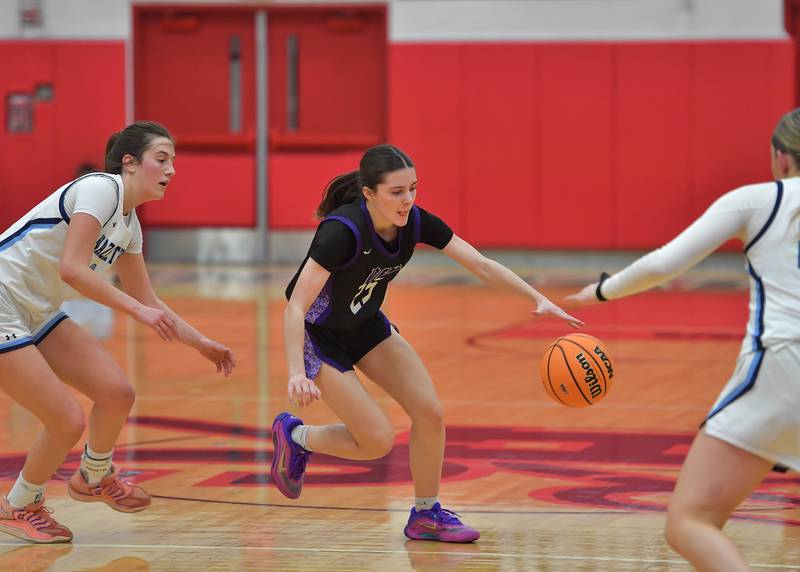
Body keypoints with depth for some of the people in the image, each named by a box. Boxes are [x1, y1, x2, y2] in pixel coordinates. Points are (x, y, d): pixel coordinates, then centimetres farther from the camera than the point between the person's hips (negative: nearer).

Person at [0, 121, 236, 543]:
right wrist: (137, 310, -25)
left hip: (39, 314, 9)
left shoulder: (129, 223, 10)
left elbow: (147, 301, 22)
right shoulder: (100, 188, -17)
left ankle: (95, 477, 28)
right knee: (67, 421, -10)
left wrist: (200, 343, 21)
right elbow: (71, 268, -27)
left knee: (116, 393, 1)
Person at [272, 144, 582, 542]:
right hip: (316, 334, -6)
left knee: (429, 412, -5)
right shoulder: (343, 231, -34)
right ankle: (294, 436, 17)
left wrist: (538, 299, -21)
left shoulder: (414, 222, -16)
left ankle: (425, 514, 14)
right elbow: (295, 307, -35)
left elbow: (482, 265, -11)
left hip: (365, 324, 6)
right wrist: (296, 373, -45)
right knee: (377, 440, -10)